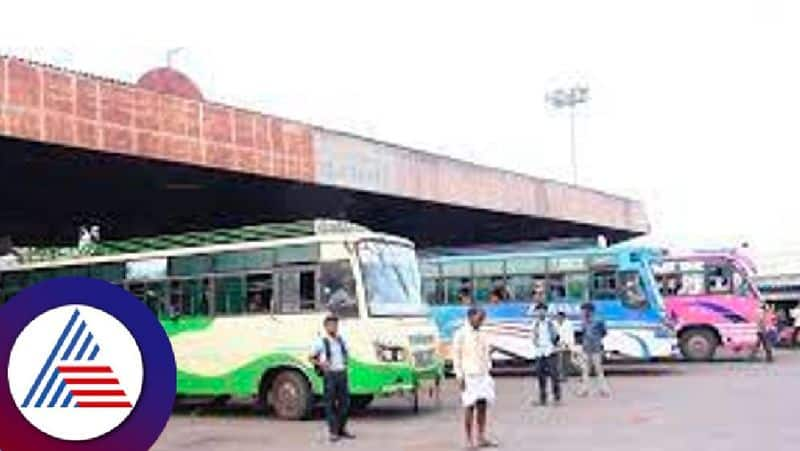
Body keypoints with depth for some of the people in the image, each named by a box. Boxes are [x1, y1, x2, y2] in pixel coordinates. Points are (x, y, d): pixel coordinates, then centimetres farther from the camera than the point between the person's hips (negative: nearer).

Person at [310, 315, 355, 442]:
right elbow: (311, 358, 1)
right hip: (329, 375, -5)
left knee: (344, 402, 7)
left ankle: (342, 429, 19)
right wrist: (320, 363, -15)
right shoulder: (321, 342, -5)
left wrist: (345, 365, 12)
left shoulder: (342, 340, 9)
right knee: (330, 404, -1)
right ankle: (333, 432, 4)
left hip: (342, 374, 5)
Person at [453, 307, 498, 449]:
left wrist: (488, 372, 13)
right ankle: (469, 439, 0)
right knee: (470, 406, -4)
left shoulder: (482, 335, 13)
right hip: (468, 375, -6)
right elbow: (456, 356, -7)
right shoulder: (461, 334, -4)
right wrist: (460, 376, -11)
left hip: (483, 375, 6)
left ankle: (481, 437, 8)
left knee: (483, 405, 3)